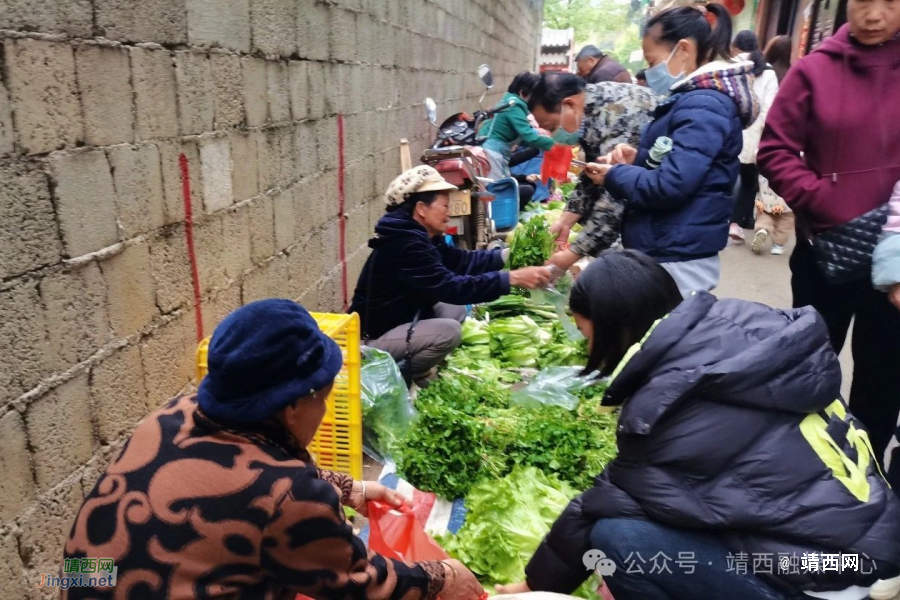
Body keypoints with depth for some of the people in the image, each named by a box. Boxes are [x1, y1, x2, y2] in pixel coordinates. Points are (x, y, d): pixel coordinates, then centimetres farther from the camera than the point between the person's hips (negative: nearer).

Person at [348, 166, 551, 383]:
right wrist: (513, 278, -35)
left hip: (398, 321, 10)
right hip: (373, 337, -10)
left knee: (456, 309, 6)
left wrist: (507, 255, -7)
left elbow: (461, 261, 6)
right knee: (449, 331, -24)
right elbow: (450, 288, -34)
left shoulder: (420, 236, 4)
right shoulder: (405, 245, -27)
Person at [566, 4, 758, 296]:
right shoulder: (692, 100, 15)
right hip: (665, 253, 10)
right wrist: (638, 159, 4)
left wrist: (614, 175, -10)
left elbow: (669, 186, -25)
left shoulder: (703, 106, -18)